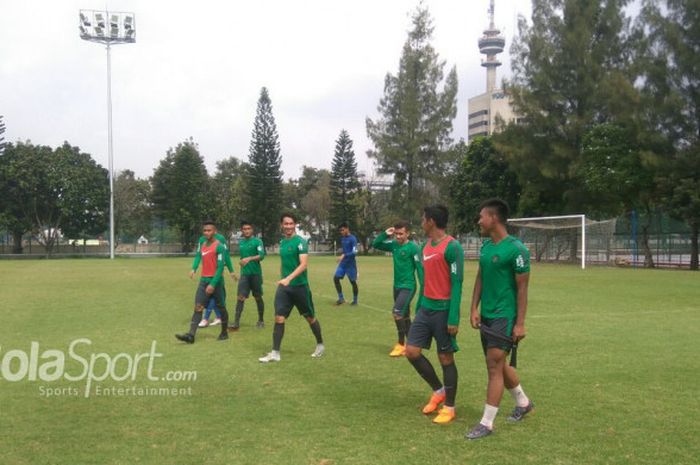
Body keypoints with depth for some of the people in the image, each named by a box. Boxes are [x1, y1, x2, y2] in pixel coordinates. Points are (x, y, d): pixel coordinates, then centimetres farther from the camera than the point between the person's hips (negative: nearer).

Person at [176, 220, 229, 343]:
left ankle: (224, 332, 22)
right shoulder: (202, 245, 12)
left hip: (216, 280, -6)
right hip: (203, 280, 6)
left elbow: (220, 267, -16)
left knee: (221, 307, 7)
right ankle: (191, 335, -12)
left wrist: (213, 284, -21)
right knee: (198, 308, -5)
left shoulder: (219, 246, -11)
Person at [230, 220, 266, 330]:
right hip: (244, 274, 3)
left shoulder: (257, 241, -7)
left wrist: (249, 259, -33)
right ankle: (236, 322, -10)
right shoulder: (241, 242, 9)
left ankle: (261, 321, 22)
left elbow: (261, 256, -19)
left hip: (255, 273, -3)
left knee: (258, 297, 8)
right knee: (241, 297, -7)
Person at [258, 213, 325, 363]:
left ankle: (320, 345, 30)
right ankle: (275, 353, 1)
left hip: (300, 286, -5)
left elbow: (304, 264, -24)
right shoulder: (282, 242, 8)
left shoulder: (300, 242, -13)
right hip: (283, 287, 5)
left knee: (310, 317, 10)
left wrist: (288, 279, -34)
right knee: (279, 318, -3)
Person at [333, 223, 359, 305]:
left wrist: (344, 255, -30)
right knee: (336, 278, -5)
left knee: (353, 282, 1)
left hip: (350, 263, -7)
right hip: (343, 263, 7)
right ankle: (341, 298, 3)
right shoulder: (342, 238, 10)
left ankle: (355, 300, 15)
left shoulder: (353, 239, -14)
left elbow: (355, 252, -22)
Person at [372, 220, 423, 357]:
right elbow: (375, 244, 10)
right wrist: (385, 234, -4)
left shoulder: (413, 247, -14)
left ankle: (401, 344, -4)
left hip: (408, 286, -7)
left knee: (397, 312, -16)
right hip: (397, 286, 7)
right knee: (405, 316, 12)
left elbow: (420, 268, -13)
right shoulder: (394, 244, 5)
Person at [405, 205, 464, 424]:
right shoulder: (426, 246, 11)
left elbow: (456, 284, -17)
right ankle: (438, 390, 24)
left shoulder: (452, 247, -15)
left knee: (446, 358, 3)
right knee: (411, 351, 4)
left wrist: (453, 318, -20)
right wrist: (418, 307, 20)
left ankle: (449, 407, 17)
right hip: (425, 308, 8)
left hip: (443, 310, -8)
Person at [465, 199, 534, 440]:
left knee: (494, 366, -7)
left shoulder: (516, 249, -15)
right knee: (499, 364, 18)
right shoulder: (486, 246, 8)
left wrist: (520, 324, -16)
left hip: (504, 316, -8)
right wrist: (474, 309, 3)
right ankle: (523, 403, 38)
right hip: (486, 315, 8)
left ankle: (487, 423, 1)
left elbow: (522, 288, -14)